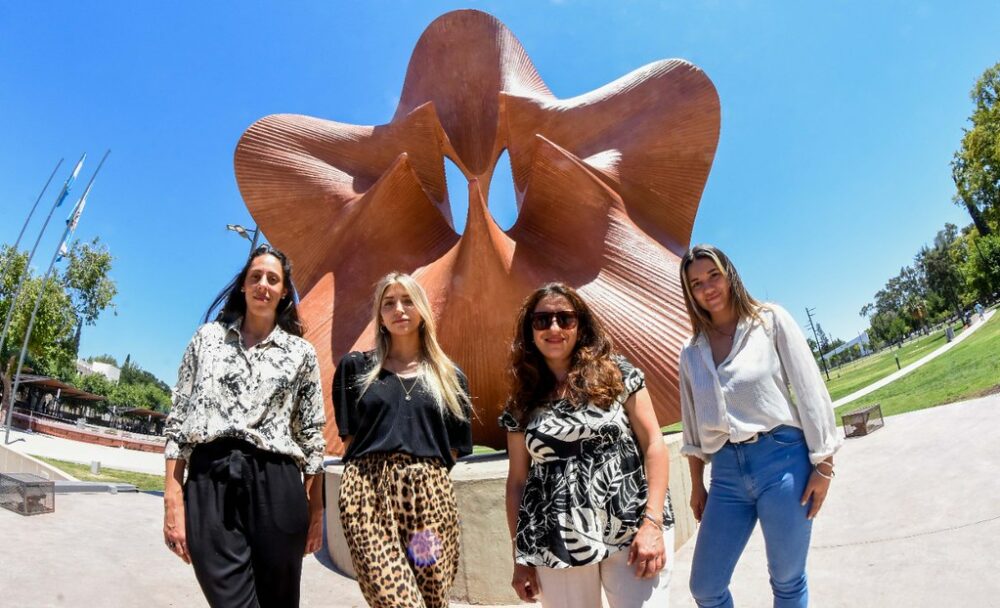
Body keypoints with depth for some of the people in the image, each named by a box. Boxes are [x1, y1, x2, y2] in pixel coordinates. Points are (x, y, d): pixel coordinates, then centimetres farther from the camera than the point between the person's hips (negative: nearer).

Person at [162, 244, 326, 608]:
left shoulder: (301, 353, 10)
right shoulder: (208, 337, 12)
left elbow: (312, 435, 9)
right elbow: (178, 419, 8)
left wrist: (316, 510, 6)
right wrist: (172, 498, -2)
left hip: (276, 485, 1)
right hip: (210, 483, 0)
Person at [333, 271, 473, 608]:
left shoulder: (449, 376, 13)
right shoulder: (356, 366, 10)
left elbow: (455, 446, 12)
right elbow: (350, 435, 7)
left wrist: (423, 472, 1)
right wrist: (379, 467, -1)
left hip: (430, 495, 2)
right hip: (369, 494, -2)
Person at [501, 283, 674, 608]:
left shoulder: (617, 374, 1)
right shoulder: (523, 402, 6)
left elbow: (653, 444, -2)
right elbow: (517, 481, 10)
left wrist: (652, 523, -10)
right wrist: (520, 557, 9)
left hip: (632, 532, -1)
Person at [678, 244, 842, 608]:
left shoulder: (771, 320, 1)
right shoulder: (691, 353, 10)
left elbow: (810, 391, -3)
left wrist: (823, 464, -7)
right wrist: (696, 484, 14)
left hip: (782, 459, -3)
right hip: (726, 472, 4)